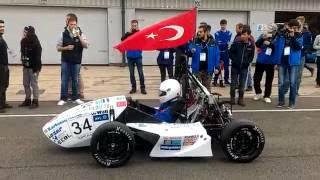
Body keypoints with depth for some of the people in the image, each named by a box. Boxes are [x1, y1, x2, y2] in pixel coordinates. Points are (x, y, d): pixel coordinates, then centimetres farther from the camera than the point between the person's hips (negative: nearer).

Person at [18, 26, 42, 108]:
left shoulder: (36, 43, -15)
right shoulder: (24, 41, 6)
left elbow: (37, 56, -17)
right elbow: (22, 53, 16)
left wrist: (36, 68, -19)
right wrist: (23, 62, 11)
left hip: (33, 67, -7)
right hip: (26, 67, 7)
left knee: (34, 84, -1)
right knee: (26, 84, 13)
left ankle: (35, 101, 8)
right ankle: (27, 100, 25)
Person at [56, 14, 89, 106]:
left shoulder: (80, 34, 0)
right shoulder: (64, 34, -1)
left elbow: (86, 46, -11)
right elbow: (58, 48, 3)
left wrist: (79, 36, -20)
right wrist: (66, 47, -15)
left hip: (76, 61, 0)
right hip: (65, 61, 0)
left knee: (75, 80, 8)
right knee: (64, 80, 3)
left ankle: (76, 98, 18)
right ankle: (63, 98, 11)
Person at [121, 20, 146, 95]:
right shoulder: (128, 34, 3)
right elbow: (122, 39, -12)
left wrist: (138, 31, -21)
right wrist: (129, 32, -22)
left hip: (138, 56, -2)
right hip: (130, 57, 2)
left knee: (141, 73, -2)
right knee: (131, 73, 7)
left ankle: (142, 88, 5)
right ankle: (133, 88, 16)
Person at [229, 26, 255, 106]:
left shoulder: (251, 45, -5)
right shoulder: (236, 43, -10)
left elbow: (251, 56, 5)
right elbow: (231, 52, -3)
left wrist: (247, 62, -7)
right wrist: (235, 60, -12)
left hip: (244, 67, 1)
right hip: (235, 66, -1)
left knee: (242, 84, 7)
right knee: (233, 83, 7)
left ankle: (241, 99, 17)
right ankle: (232, 98, 19)